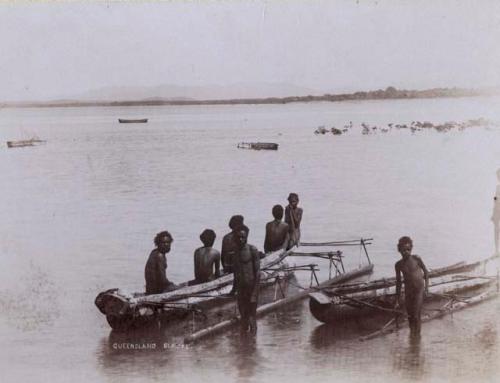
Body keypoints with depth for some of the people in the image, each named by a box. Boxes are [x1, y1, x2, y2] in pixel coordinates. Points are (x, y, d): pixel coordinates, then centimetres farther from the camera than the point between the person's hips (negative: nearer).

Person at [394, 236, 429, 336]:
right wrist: (397, 299, 8)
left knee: (416, 316, -9)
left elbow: (426, 272, 4)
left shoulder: (416, 259, -9)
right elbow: (398, 282, 7)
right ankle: (412, 333, 24)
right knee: (410, 316, 9)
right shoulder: (398, 265, -2)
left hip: (419, 290, -3)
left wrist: (426, 286, -8)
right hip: (408, 291, 3)